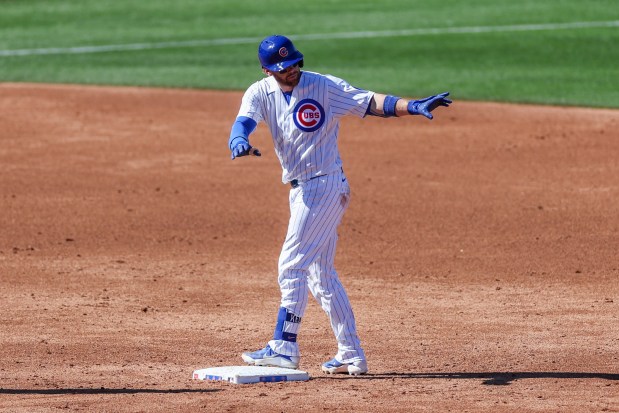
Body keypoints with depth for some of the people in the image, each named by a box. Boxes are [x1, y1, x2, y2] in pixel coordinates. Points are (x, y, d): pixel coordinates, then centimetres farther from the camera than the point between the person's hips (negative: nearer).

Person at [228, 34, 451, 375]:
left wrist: (413, 107, -28)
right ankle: (351, 355, 18)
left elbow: (370, 102, -13)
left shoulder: (325, 87, -9)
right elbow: (242, 123, -16)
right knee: (321, 274, 11)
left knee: (292, 264, -12)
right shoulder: (260, 94, 1)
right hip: (300, 191, 7)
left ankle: (284, 347, -10)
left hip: (325, 186, -7)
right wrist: (240, 143, -40)